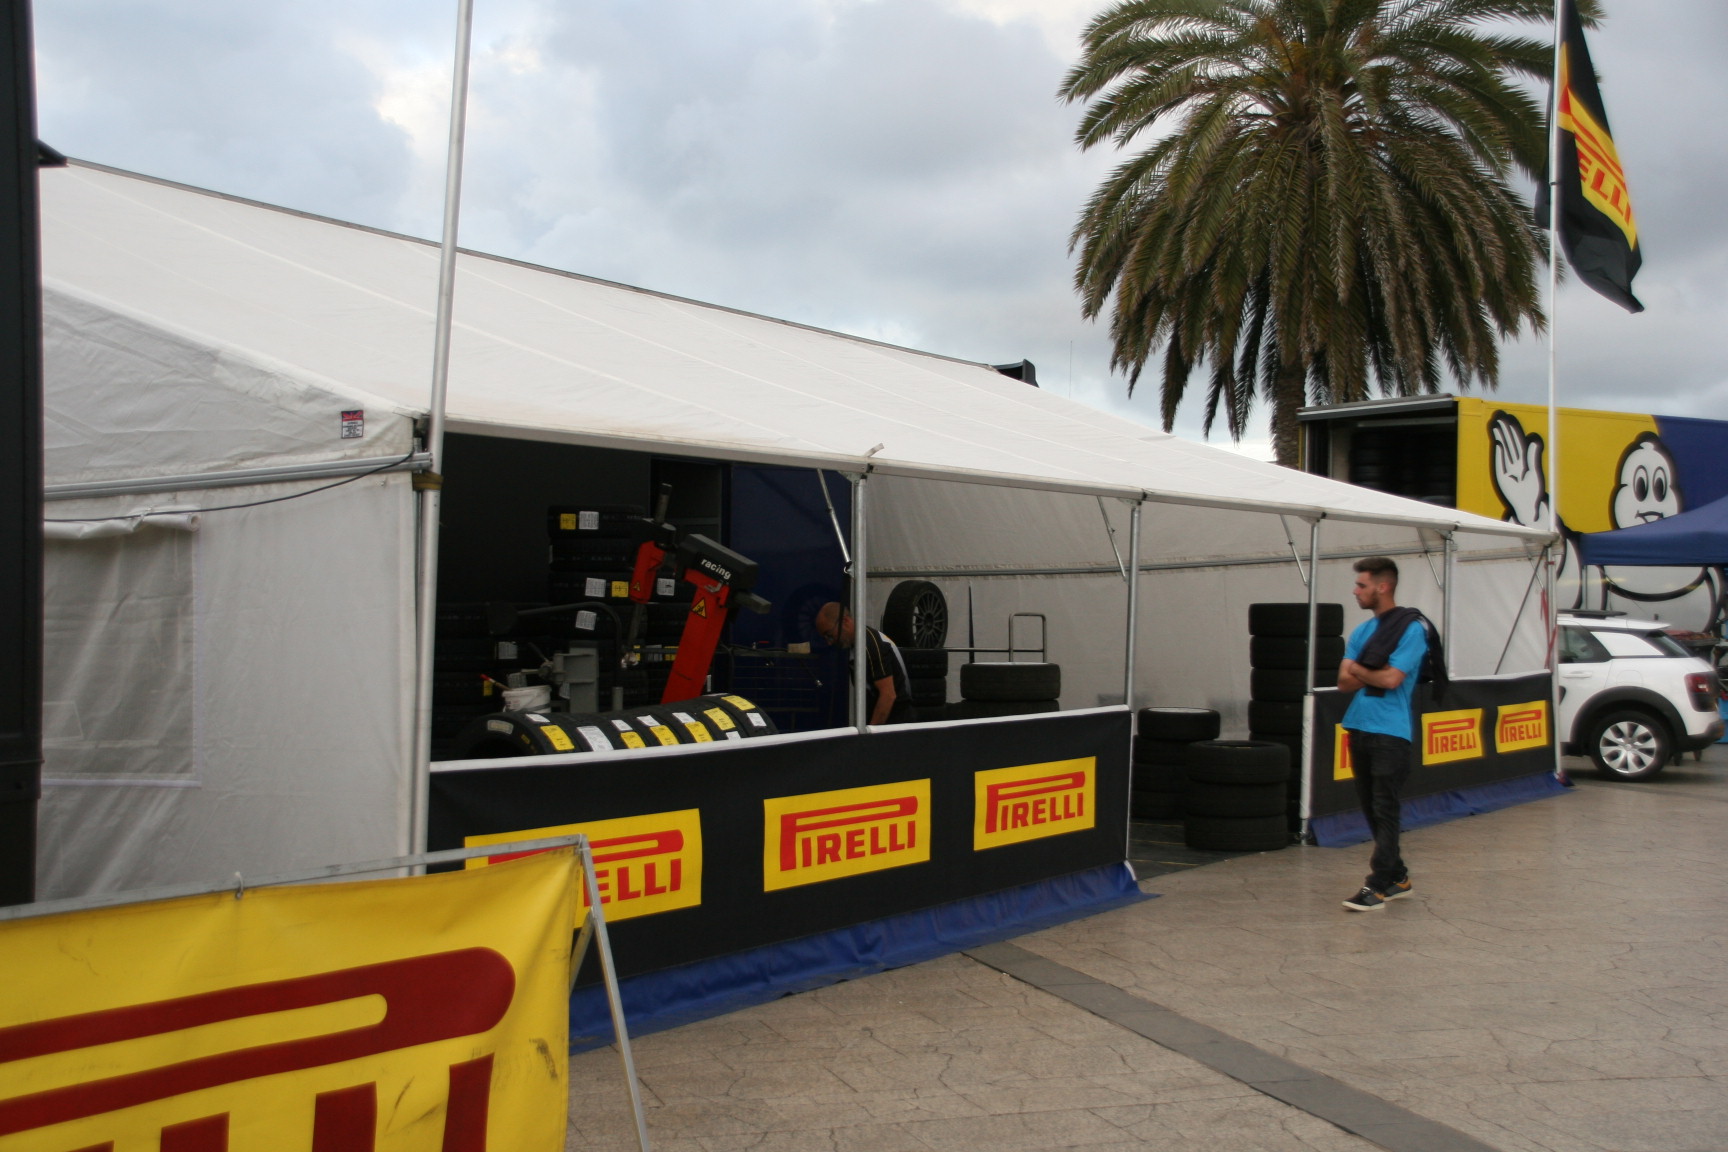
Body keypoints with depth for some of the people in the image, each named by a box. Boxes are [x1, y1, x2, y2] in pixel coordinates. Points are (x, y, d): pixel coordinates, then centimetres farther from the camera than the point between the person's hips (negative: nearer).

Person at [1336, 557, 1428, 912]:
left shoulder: (1412, 627, -7)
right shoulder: (1361, 631, 15)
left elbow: (1391, 679, -16)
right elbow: (1344, 682, 7)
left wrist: (1357, 669, 0)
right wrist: (1374, 672, -10)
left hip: (1391, 732, -8)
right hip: (1358, 727, 8)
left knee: (1385, 809, -6)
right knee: (1370, 807, 12)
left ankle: (1377, 886, -5)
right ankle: (1396, 876, 23)